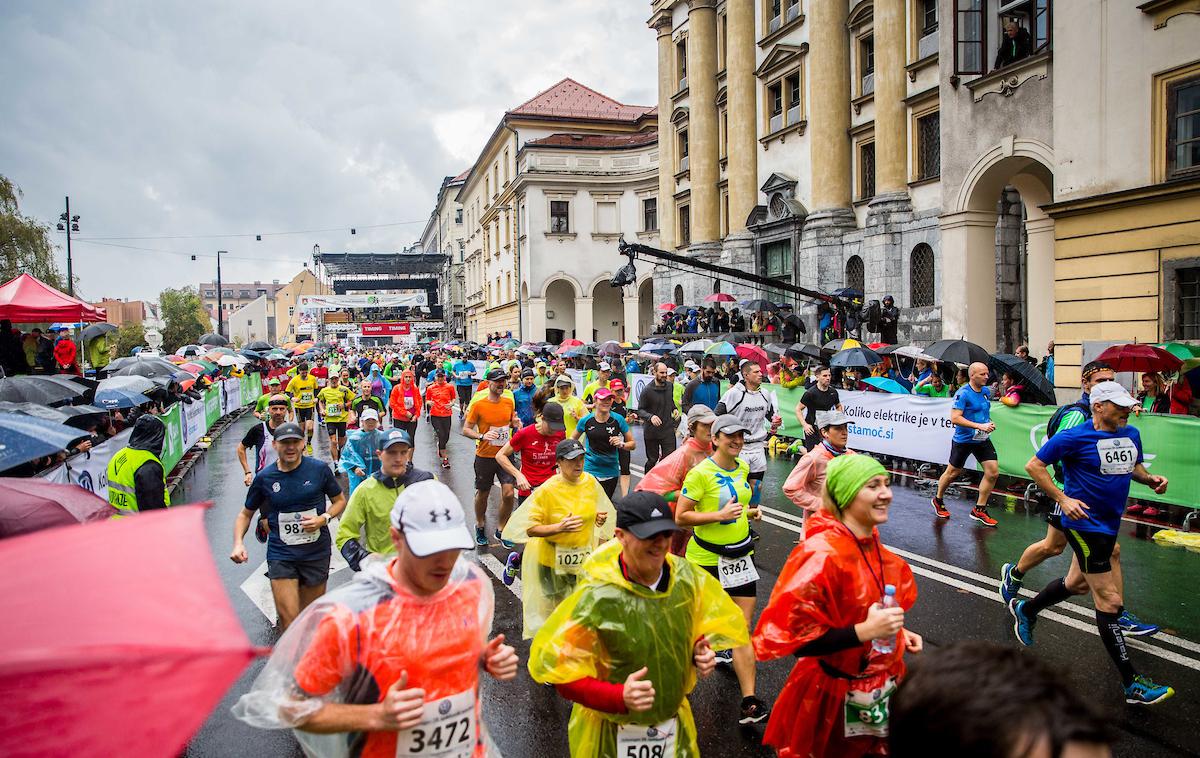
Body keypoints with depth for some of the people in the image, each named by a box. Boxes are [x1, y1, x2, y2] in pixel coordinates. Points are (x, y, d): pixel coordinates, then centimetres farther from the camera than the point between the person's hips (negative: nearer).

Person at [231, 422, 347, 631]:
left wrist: (324, 518, -10)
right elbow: (246, 513, 12)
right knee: (289, 619, -10)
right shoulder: (264, 477, -1)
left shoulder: (319, 469, -3)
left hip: (317, 553, 1)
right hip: (281, 555, 0)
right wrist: (238, 543, -5)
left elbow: (340, 500, 10)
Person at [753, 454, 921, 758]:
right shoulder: (821, 555, -27)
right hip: (832, 696, -7)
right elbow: (794, 637, -28)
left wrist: (897, 632, 2)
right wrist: (864, 632, -32)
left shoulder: (873, 547, 0)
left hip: (881, 687, 8)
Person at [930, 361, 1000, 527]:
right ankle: (937, 500, 33)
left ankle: (979, 510, 10)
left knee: (993, 473, -2)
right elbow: (955, 418, -25)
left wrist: (989, 423, 6)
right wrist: (979, 426, -28)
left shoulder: (986, 391, 5)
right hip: (963, 440, -6)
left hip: (982, 439, 6)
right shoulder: (963, 393, -18)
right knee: (953, 473, 8)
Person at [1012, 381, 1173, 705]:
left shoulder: (1131, 434, 4)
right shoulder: (1076, 437, -17)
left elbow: (1134, 467, 22)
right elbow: (1034, 465, -12)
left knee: (1077, 583, 24)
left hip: (1108, 526, 8)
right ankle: (1132, 683, 2)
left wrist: (1150, 479, -1)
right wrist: (1063, 499, -19)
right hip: (1084, 525, -8)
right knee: (1109, 601, -5)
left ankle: (1025, 610, 48)